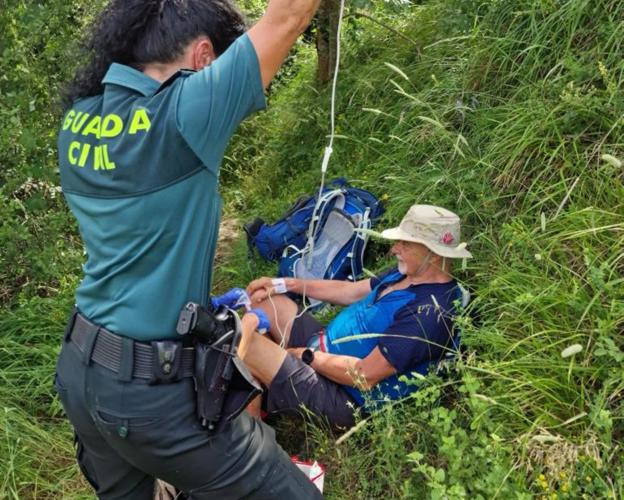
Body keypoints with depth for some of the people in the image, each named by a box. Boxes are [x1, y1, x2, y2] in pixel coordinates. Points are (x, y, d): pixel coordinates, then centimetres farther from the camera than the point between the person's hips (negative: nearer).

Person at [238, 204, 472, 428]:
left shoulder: (430, 312, -28)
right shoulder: (407, 273, 2)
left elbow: (365, 375, -28)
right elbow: (350, 291, 13)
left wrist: (307, 356, -15)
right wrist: (284, 284, 9)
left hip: (340, 396, -10)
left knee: (245, 339, -24)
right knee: (264, 298, 8)